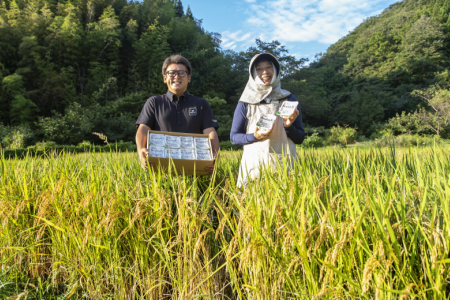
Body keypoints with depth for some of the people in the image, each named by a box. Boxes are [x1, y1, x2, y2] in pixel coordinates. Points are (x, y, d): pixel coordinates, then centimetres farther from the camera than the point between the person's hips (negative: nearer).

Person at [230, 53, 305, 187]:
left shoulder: (289, 99, 7)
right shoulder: (246, 102, 4)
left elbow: (300, 139, 8)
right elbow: (233, 137, 4)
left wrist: (289, 127, -12)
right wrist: (254, 136, -13)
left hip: (284, 164, 1)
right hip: (254, 164, -1)